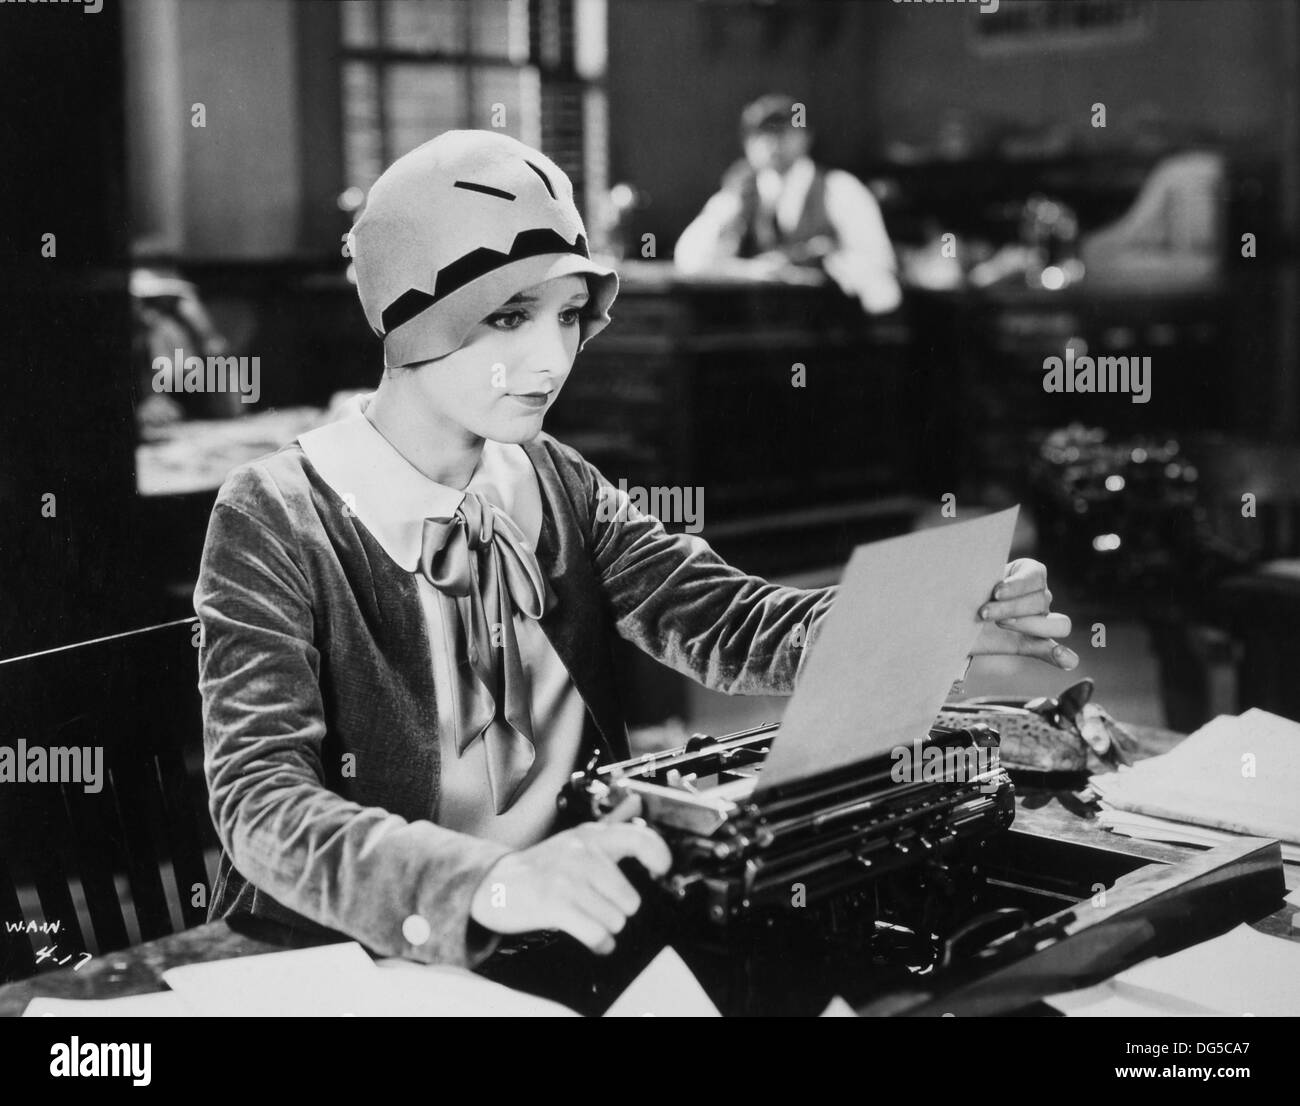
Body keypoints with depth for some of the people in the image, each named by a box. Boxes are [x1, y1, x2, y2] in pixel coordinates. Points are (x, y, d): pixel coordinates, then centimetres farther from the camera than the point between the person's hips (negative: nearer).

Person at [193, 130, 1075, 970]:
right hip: (348, 965, -4)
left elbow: (723, 622, -4)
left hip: (566, 929, 5)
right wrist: (492, 885, -39)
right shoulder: (278, 520, -12)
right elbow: (264, 805, -22)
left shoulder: (554, 485, 5)